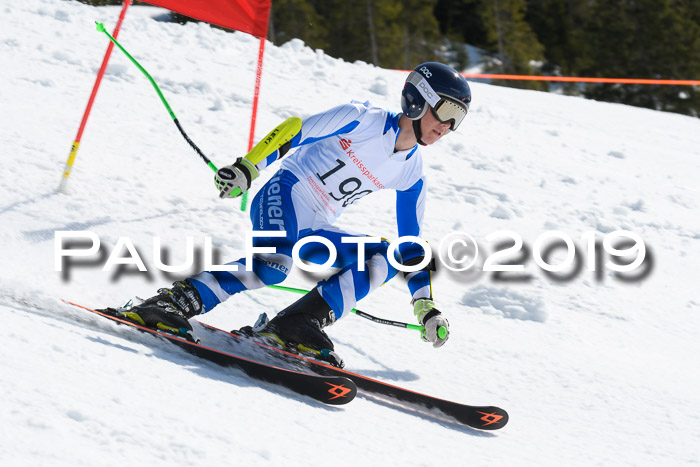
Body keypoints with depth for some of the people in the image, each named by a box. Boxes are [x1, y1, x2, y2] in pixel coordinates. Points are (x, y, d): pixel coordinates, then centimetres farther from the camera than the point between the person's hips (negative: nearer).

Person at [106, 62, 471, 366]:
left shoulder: (411, 175, 11)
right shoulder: (363, 119, -6)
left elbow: (412, 246, 18)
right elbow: (292, 133, -9)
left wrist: (426, 308, 13)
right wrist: (247, 167, -23)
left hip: (312, 232, 7)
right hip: (283, 195, -7)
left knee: (387, 259, -15)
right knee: (275, 262, -36)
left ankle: (297, 324, -24)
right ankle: (171, 305, -34)